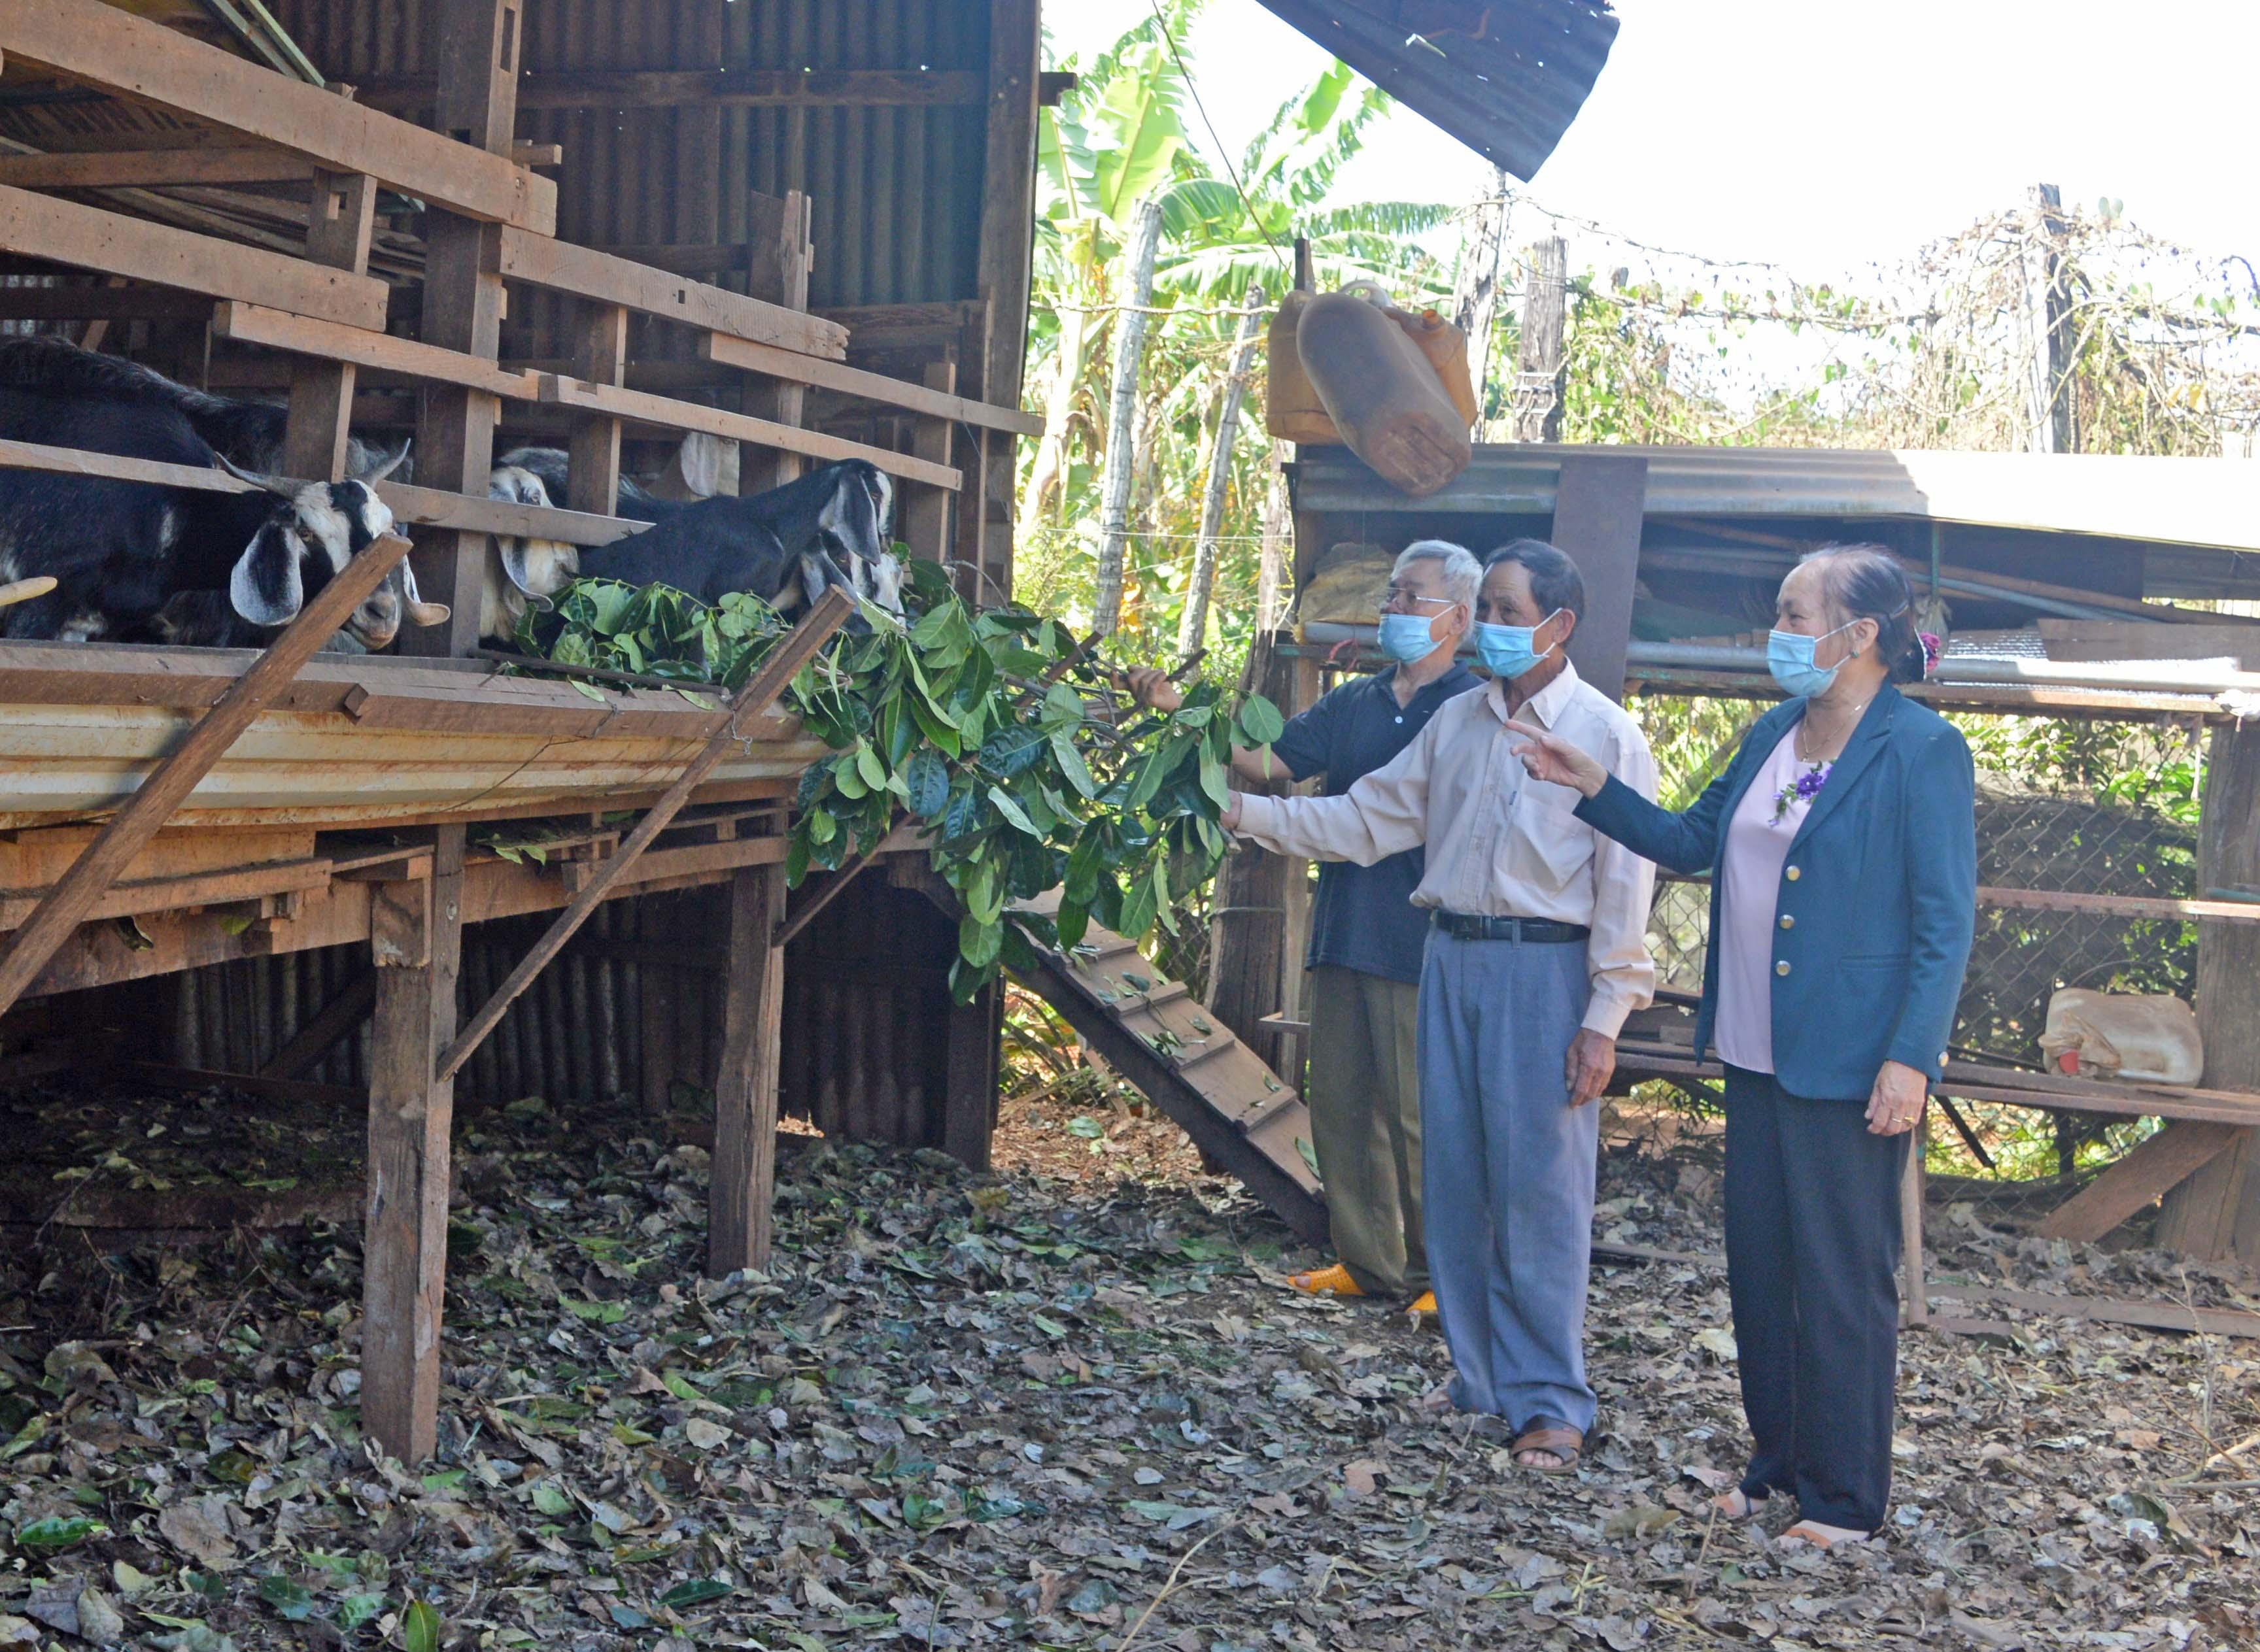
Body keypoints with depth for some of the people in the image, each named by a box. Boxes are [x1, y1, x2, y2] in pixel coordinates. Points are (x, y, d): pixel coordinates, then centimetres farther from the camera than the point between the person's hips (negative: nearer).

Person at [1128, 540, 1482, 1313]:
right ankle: (1368, 1260, 21)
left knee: (1417, 1116, -3)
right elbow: (1270, 761, 10)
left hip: (1420, 947, -7)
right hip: (1343, 933, 7)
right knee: (1339, 1103, 10)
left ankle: (1444, 1273, 10)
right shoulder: (1353, 704, 16)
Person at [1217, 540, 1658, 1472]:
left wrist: (1602, 1022, -11)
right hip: (1453, 958, 6)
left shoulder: (1606, 736, -5)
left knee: (1539, 1186, -4)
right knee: (1456, 1174, 9)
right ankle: (1479, 1371, 23)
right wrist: (1256, 816, 0)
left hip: (1544, 968, -5)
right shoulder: (1457, 723, 11)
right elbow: (1371, 819, 12)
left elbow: (1623, 887, -7)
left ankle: (1548, 1402, 6)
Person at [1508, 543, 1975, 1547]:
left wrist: (1911, 1057, -19)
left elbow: (1946, 923, -14)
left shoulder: (1921, 750, -12)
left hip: (1850, 1060, -8)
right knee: (1758, 1264, 14)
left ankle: (1846, 1497, 13)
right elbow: (1692, 843, 21)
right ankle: (1778, 1462, 29)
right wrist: (1595, 789, 11)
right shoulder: (1774, 736, 11)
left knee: (1841, 1276, 1)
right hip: (1757, 1050, 8)